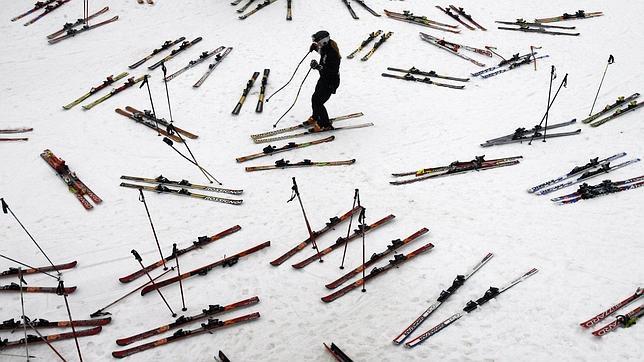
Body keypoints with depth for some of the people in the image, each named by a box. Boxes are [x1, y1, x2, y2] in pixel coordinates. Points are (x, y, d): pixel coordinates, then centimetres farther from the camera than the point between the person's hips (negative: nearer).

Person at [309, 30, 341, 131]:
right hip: (324, 78, 10)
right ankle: (316, 117, 44)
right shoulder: (325, 48, -3)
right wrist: (315, 47, 6)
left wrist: (318, 67, -40)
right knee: (314, 99, 19)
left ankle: (325, 125, 11)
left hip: (331, 82, -10)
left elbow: (333, 71, -35)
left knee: (318, 102, -6)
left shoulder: (332, 54, -32)